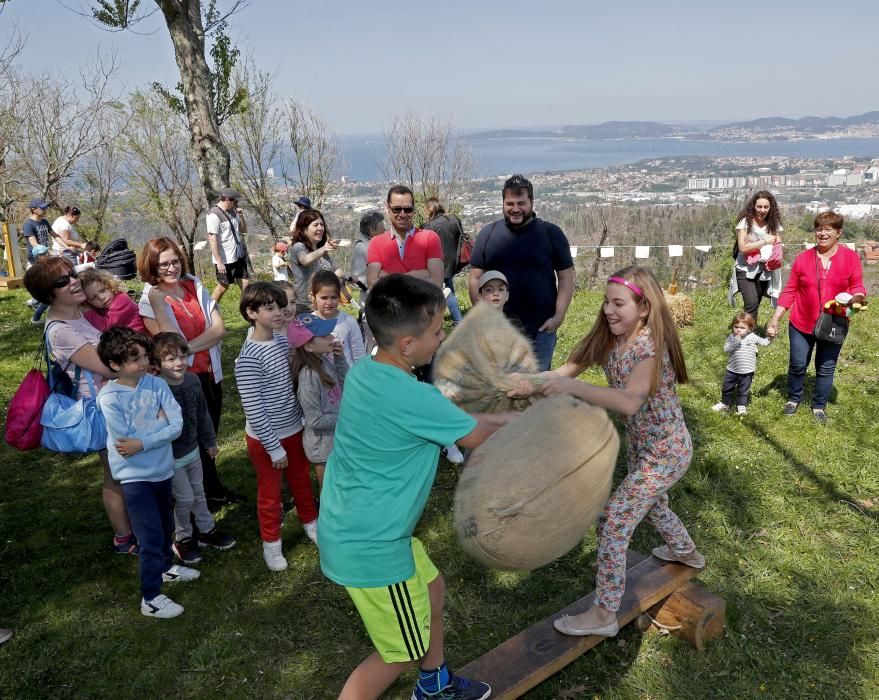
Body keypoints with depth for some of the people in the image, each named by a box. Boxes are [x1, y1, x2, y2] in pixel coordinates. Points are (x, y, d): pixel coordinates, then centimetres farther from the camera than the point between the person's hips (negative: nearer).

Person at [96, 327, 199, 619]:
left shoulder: (157, 384, -7)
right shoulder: (109, 398, -18)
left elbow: (177, 426, -13)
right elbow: (126, 443, -20)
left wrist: (142, 443, -21)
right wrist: (159, 422, -13)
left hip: (162, 469, 5)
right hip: (135, 476, -5)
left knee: (165, 527, 24)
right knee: (151, 537, -1)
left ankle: (165, 567, 49)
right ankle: (150, 598, 15)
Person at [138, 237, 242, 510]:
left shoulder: (195, 287, 0)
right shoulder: (149, 302, -12)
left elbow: (219, 328, -7)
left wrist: (188, 348, -18)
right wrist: (158, 304, -27)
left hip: (210, 373, 5)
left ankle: (212, 486, 37)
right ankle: (210, 490, 33)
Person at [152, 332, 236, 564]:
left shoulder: (192, 380, -7)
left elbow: (202, 413, 6)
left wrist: (209, 440, 15)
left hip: (192, 450, 6)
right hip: (171, 458, -6)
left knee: (198, 493, 21)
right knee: (185, 499, 6)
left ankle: (207, 530, 40)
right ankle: (182, 538, 30)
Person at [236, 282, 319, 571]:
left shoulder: (283, 340, -3)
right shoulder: (249, 358, -25)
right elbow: (253, 410, -22)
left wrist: (303, 419, 10)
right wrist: (274, 447, -17)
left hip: (294, 429, 6)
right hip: (266, 438, -6)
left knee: (302, 480, 24)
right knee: (270, 493, 13)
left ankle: (310, 523, 48)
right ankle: (271, 544, 34)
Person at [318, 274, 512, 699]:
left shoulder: (366, 370, -3)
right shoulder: (412, 398, -29)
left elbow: (446, 418, 11)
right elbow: (484, 440, -12)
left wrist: (501, 418, 9)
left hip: (354, 528, 9)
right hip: (370, 545, -9)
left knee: (431, 588, 27)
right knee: (401, 652, 12)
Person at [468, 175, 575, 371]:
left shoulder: (551, 233, 1)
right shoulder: (487, 234, 4)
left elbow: (566, 278, 1)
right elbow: (475, 278, 6)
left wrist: (558, 316, -8)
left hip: (541, 329, -1)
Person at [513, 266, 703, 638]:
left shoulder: (651, 346, -29)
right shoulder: (608, 339, -7)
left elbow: (630, 401, -44)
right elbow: (567, 369, -15)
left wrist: (573, 387, -49)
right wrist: (532, 381, -33)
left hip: (666, 452, -9)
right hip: (641, 445, 9)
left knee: (613, 521, -9)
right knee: (652, 505, 31)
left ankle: (603, 615, 5)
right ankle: (685, 552, 61)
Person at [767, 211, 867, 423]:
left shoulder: (851, 257, -6)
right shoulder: (803, 258, -4)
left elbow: (857, 287, 1)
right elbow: (790, 291, -1)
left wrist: (857, 297, -23)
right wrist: (775, 318, -4)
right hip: (801, 324, 0)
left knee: (826, 368, 10)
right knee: (797, 365, 10)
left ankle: (819, 406, 28)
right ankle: (794, 398, 33)